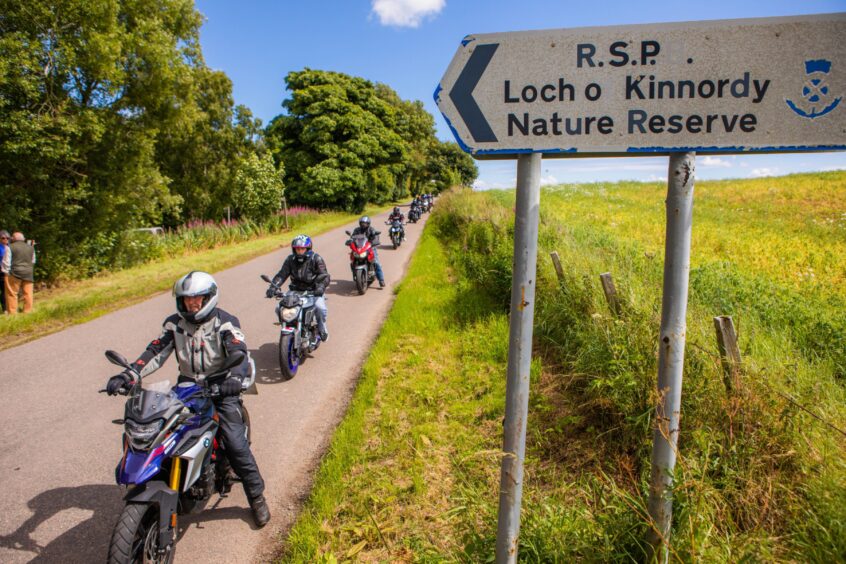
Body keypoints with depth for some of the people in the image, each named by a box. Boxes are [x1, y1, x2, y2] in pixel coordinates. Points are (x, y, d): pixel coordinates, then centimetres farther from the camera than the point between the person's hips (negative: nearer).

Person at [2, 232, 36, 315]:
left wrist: (6, 272, 2)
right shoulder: (30, 247, 12)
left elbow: (6, 261, -4)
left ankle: (12, 313, 1)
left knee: (12, 294, 2)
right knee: (28, 294, 7)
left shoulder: (10, 247, -4)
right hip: (29, 274, 5)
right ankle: (28, 311, 10)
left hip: (15, 273, -4)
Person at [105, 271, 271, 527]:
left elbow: (240, 354, -22)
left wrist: (234, 378, -43)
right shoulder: (175, 323, 4)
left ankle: (256, 496, 3)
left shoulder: (225, 322, -10)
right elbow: (156, 352, -2)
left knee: (236, 443, -16)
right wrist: (128, 375, -19)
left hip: (219, 388, -4)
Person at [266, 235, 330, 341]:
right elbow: (282, 274, -5)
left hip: (313, 292, -3)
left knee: (320, 307, -30)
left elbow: (324, 276, -16)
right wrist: (273, 287, -22)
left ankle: (322, 329, 0)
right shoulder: (290, 259, 2)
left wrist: (320, 287, -37)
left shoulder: (316, 259, -8)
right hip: (296, 291, 3)